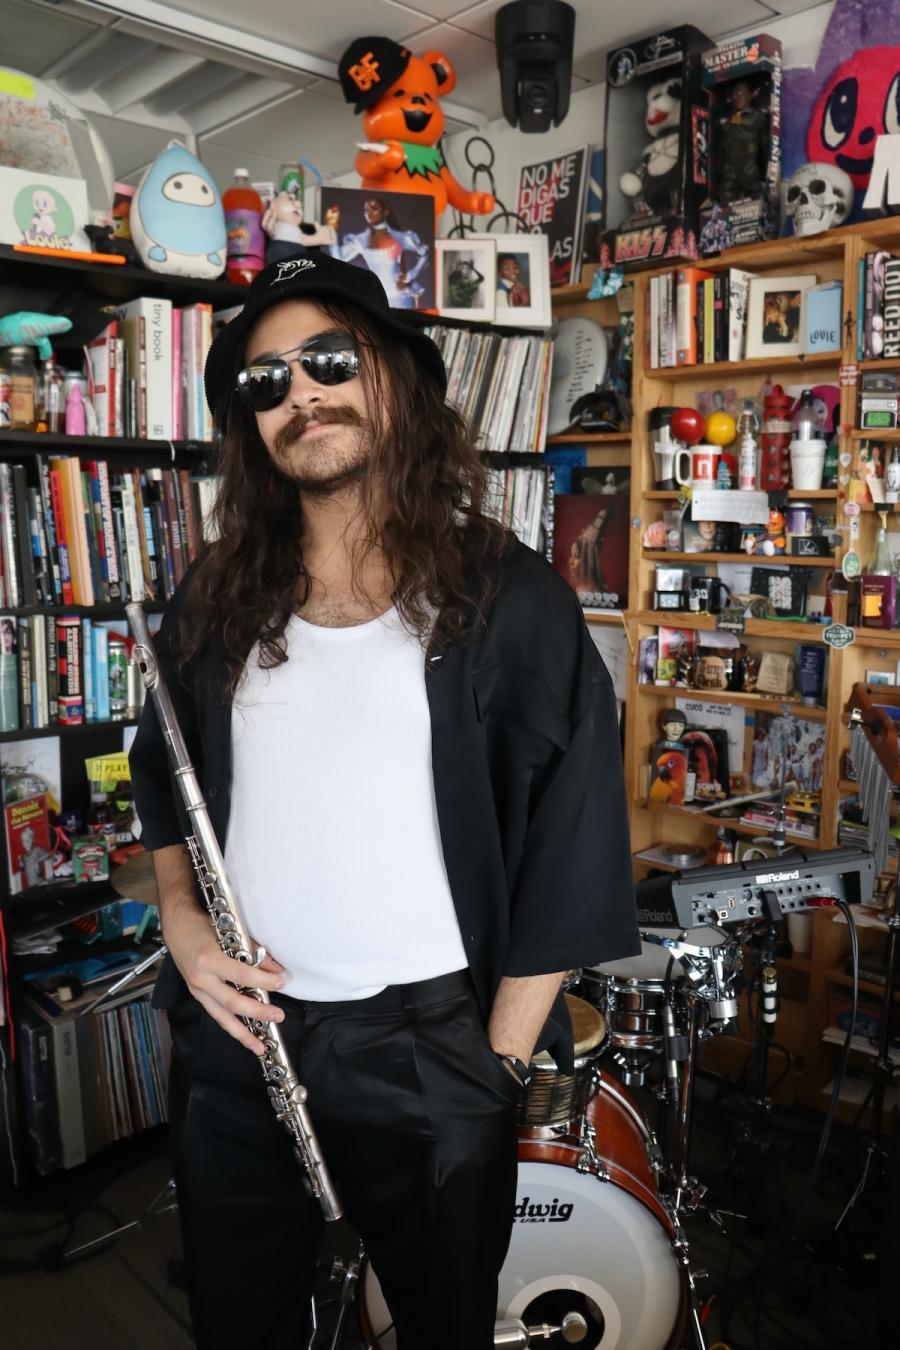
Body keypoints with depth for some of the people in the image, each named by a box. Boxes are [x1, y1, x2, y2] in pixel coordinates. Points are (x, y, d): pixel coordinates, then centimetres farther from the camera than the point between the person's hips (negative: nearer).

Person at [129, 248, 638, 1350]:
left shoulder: (505, 597, -10)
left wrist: (501, 1060, -8)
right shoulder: (214, 600, 3)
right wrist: (179, 920, -2)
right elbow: (162, 780, 15)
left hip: (428, 1043, -3)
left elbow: (569, 850, -9)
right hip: (233, 1030, 4)